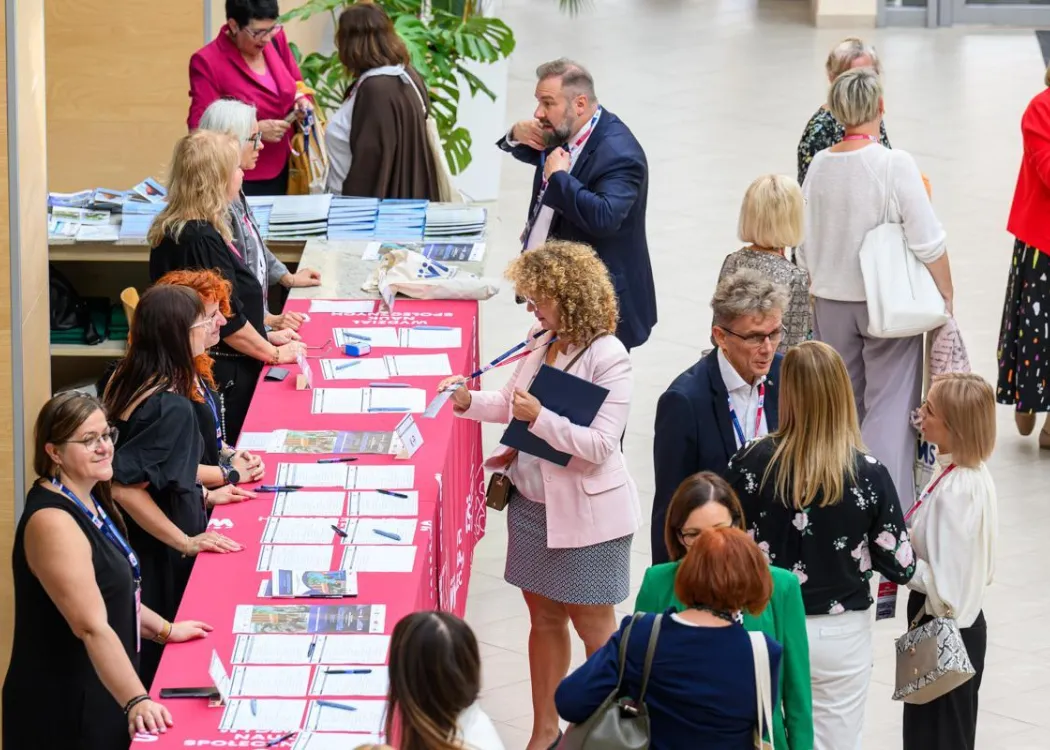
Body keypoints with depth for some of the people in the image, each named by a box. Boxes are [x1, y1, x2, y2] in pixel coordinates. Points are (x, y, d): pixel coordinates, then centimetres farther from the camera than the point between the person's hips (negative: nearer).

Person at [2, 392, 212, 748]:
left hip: (98, 694, 10)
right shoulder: (53, 522, -23)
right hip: (65, 709, -10)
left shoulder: (86, 501, 8)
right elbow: (92, 627, -30)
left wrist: (164, 630, 24)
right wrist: (136, 701, -35)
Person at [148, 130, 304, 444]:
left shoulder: (174, 230, 9)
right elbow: (227, 321, -19)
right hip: (222, 373, -10)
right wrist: (275, 353, -6)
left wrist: (266, 336, 20)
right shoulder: (202, 239, -23)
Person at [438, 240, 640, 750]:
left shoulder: (607, 358, -20)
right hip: (532, 500, 7)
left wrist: (539, 418, -28)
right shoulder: (541, 341, 2)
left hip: (584, 512, -7)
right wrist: (471, 402, 0)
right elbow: (515, 403, 16)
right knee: (544, 617, 16)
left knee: (592, 626, 6)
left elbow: (600, 444, -24)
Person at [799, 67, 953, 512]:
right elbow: (928, 244, -15)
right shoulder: (895, 165, -16)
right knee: (889, 406, -1)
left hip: (831, 303, 5)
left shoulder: (819, 166, -2)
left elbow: (805, 247, 7)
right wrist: (946, 295, -2)